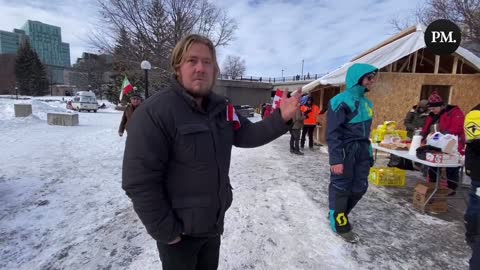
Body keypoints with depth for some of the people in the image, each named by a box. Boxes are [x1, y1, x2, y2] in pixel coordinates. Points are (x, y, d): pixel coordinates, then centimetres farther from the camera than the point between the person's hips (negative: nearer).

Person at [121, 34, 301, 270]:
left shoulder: (221, 108, -1)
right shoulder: (155, 112, -25)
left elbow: (246, 135, 0)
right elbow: (140, 181, -25)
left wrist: (280, 119, -16)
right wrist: (166, 231, -18)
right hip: (179, 230, -6)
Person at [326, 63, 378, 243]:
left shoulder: (366, 102, 12)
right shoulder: (341, 101, -14)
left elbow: (366, 131, 19)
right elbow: (332, 133, -17)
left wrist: (369, 153, 17)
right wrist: (336, 159, -21)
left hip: (361, 150, 8)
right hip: (345, 151, -8)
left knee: (359, 188, 13)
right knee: (341, 188, 4)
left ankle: (338, 214, 34)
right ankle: (340, 224, 21)